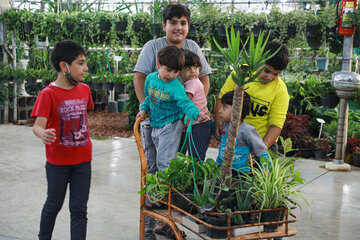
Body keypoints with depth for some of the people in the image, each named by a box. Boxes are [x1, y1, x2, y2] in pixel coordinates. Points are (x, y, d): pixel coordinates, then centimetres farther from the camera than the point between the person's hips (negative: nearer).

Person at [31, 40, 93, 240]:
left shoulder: (84, 89, 1)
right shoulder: (48, 94, -16)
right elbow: (37, 126, -25)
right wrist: (43, 134, -47)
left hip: (82, 160, 4)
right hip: (58, 162, -3)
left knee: (79, 209, 6)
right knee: (54, 205, 15)